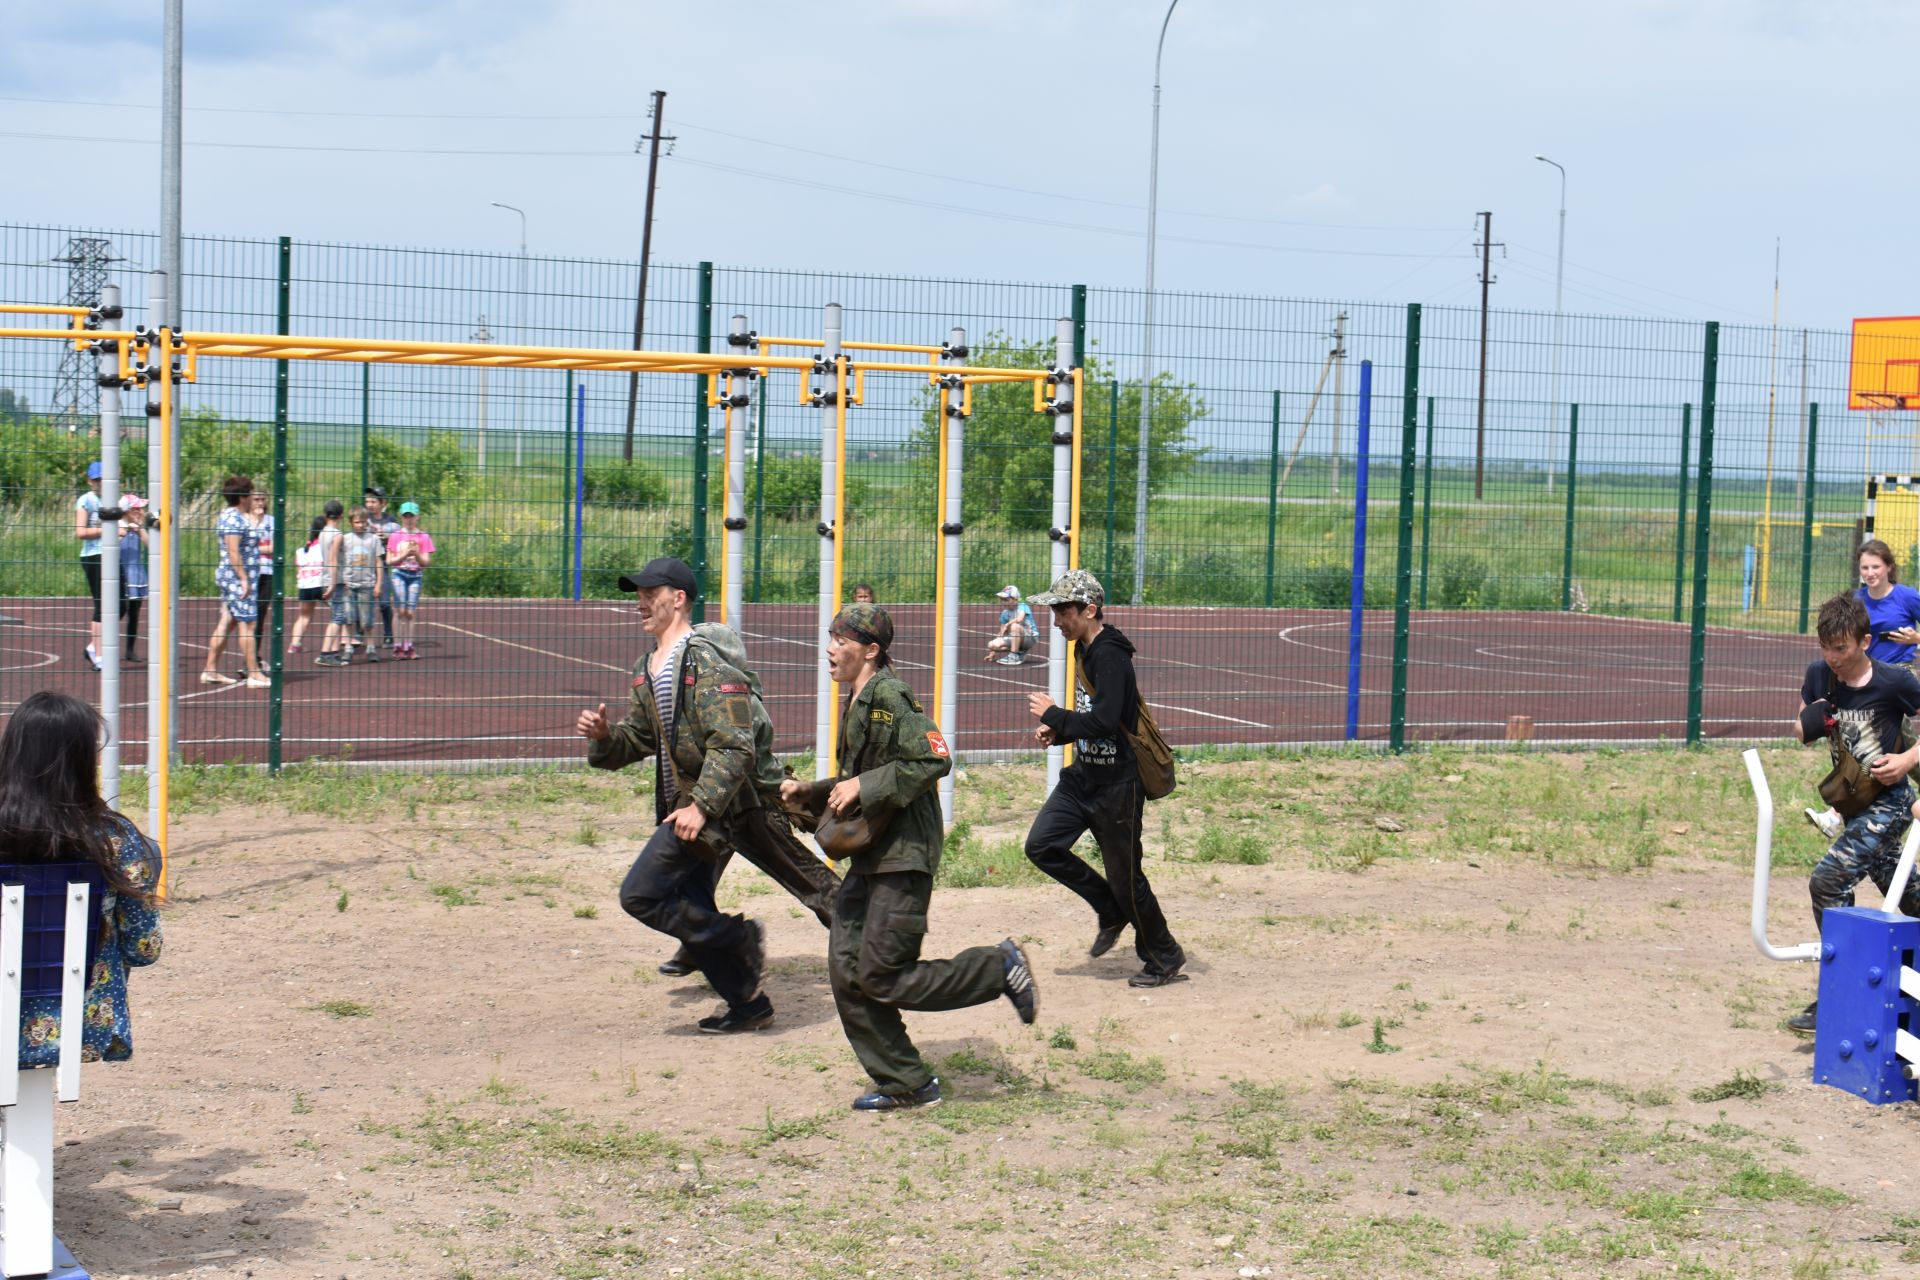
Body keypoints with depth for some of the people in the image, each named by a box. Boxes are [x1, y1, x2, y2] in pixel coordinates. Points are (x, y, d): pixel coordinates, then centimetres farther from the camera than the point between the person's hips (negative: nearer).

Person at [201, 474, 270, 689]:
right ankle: (254, 674, -5)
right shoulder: (234, 519, -16)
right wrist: (244, 579, -22)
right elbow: (233, 552, -22)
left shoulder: (231, 516, 16)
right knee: (246, 624, -7)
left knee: (226, 623, 11)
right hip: (237, 577, -10)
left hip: (231, 578, 10)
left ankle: (210, 670, 14)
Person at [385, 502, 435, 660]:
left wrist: (416, 554, -16)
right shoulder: (395, 536, 4)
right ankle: (398, 646, -7)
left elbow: (426, 562, 1)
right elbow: (389, 561, 2)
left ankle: (408, 647, 4)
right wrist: (404, 555, -12)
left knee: (411, 612, 0)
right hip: (399, 574, -1)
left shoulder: (423, 537, 4)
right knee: (401, 610, -9)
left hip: (416, 575, 1)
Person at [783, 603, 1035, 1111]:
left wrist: (864, 786, -21)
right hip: (869, 856, 10)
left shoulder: (889, 696, -13)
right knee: (847, 971, 4)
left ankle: (999, 968, 5)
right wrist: (808, 792, 15)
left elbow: (933, 760, -23)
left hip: (904, 856, -10)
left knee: (880, 978, -10)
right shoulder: (855, 703, 17)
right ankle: (905, 1083, 12)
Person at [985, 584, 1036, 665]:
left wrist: (1006, 625, -21)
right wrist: (993, 652, 3)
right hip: (1014, 638, 7)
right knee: (991, 644, -11)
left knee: (1015, 626, -35)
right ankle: (1020, 654, 1)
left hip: (1030, 638, -7)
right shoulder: (1005, 613, 3)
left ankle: (1014, 656, -27)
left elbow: (1019, 619, -38)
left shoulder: (1023, 607, -15)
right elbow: (1002, 633, 6)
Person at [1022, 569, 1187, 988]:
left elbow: (1104, 721, -31)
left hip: (1116, 785, -9)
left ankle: (1165, 958, 19)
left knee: (1124, 875, 1)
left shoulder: (1110, 657, -21)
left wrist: (1053, 715, -18)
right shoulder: (1086, 651, 10)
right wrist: (1058, 731, 3)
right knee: (1041, 844, 2)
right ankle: (1110, 911, 18)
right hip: (1083, 776, 9)